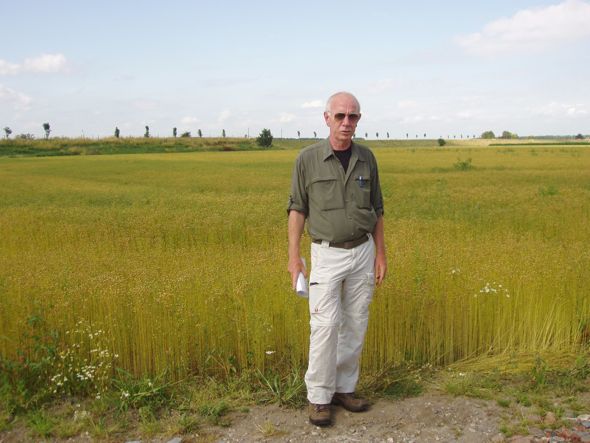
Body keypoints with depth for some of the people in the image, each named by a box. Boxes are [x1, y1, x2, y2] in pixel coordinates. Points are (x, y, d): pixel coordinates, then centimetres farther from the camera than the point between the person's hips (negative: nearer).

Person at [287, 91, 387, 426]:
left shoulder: (366, 157, 2)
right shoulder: (308, 158, -7)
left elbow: (376, 209, 8)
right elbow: (298, 209, -3)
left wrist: (381, 254, 5)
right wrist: (294, 257, -7)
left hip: (363, 251, 3)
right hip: (327, 253, -3)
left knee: (355, 326, 8)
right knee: (325, 326, -7)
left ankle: (345, 388, 22)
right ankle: (319, 397, 7)